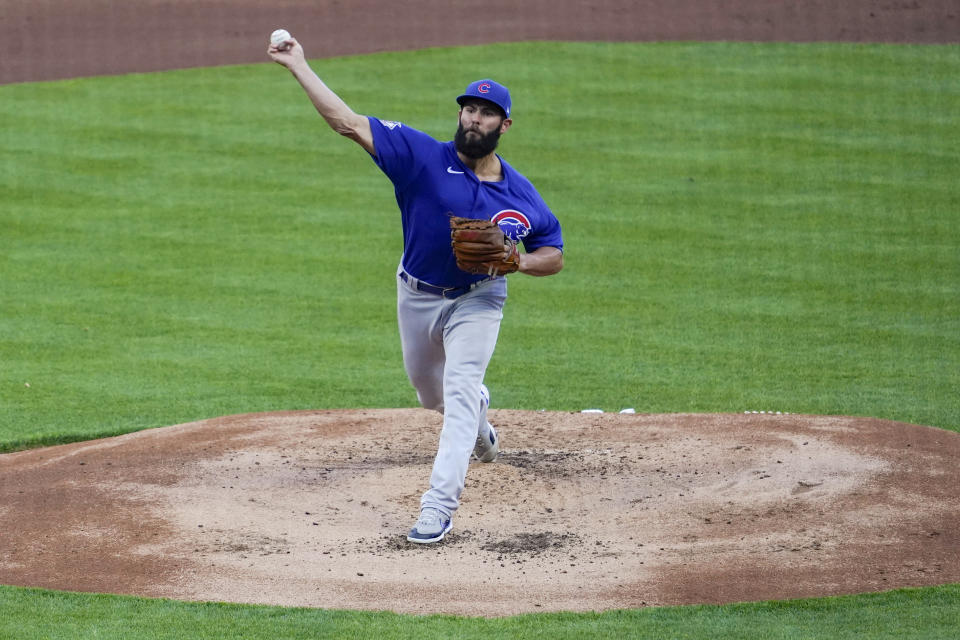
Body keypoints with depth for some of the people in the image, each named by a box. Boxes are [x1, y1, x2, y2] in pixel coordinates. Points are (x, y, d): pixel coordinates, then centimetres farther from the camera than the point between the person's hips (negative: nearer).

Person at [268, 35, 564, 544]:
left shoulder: (519, 195, -12)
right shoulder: (424, 157, -17)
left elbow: (554, 256, 0)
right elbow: (349, 124, -23)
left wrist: (516, 261, -22)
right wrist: (298, 67, -29)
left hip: (477, 300, -2)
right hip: (418, 296, 2)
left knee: (460, 392, -18)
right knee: (430, 392, 21)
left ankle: (439, 506, -20)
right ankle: (477, 412, 58)